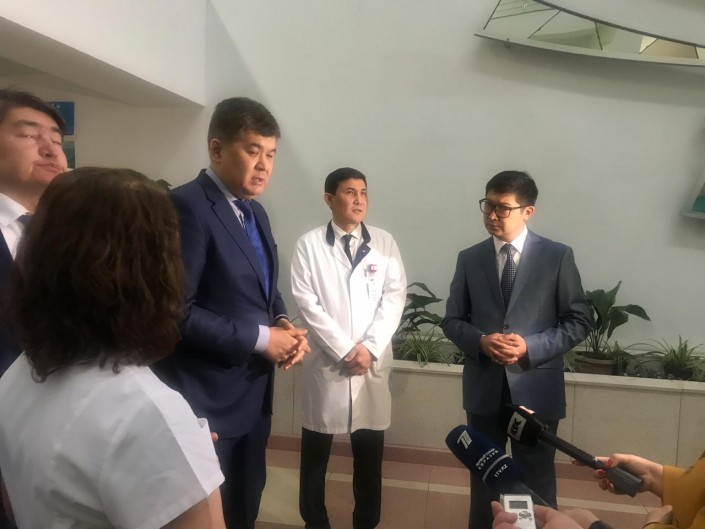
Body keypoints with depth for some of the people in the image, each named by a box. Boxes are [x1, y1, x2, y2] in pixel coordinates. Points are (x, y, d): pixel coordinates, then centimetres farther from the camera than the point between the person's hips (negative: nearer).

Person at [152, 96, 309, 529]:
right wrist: (259, 338, -19)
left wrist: (285, 326, -3)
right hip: (205, 397, -8)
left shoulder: (255, 212, 10)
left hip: (253, 391, 8)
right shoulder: (187, 206, -18)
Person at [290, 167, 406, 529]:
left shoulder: (384, 243, 5)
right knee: (316, 448, 11)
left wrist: (369, 347, -11)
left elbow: (394, 297, 0)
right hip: (326, 360, -1)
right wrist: (344, 350, -12)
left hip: (373, 361, 2)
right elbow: (306, 302, -8)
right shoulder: (309, 245, -2)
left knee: (370, 451, 12)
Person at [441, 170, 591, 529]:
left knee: (537, 481, 14)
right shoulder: (469, 259, 2)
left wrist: (531, 346, -18)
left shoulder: (557, 256, -4)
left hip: (536, 389, -2)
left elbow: (578, 321, -3)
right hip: (484, 389, 2)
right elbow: (452, 321, 4)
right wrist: (481, 341, -16)